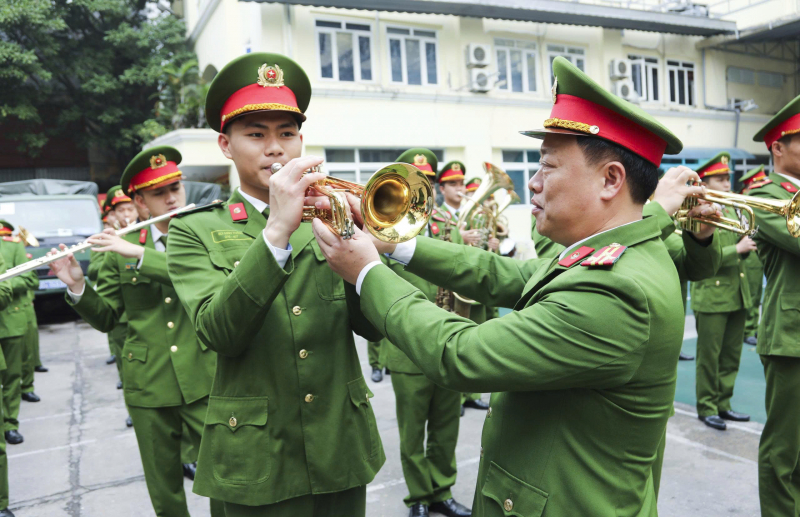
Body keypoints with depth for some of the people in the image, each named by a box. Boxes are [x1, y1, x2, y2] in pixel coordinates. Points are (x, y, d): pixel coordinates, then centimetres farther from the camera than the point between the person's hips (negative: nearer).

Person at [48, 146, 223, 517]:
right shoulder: (120, 249, 4)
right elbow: (105, 318, 7)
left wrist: (142, 254, -23)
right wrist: (77, 286, -12)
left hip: (204, 379, -2)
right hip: (148, 385, 2)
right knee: (163, 487, 15)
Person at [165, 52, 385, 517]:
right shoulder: (195, 230, -2)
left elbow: (373, 326, -5)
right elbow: (218, 333, -19)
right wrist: (277, 228, -28)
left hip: (342, 450, 3)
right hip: (259, 460, -2)